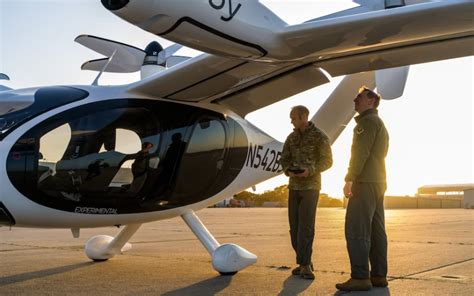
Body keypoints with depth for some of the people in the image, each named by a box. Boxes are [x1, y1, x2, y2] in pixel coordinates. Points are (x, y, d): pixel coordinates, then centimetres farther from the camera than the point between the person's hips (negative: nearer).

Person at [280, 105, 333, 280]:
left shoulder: (320, 137, -4)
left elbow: (327, 161, -5)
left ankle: (304, 264, -11)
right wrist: (288, 171, -12)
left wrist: (309, 171, -21)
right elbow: (284, 159, 11)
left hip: (311, 186, -5)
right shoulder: (291, 138, 11)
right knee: (294, 226, 4)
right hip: (294, 186, 5)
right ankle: (305, 262, 14)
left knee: (306, 226, -12)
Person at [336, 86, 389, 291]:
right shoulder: (380, 124, 24)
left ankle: (360, 277, -16)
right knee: (376, 230, 8)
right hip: (378, 182, 10)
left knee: (356, 230, -13)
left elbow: (360, 152, -18)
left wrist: (350, 179, -21)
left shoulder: (368, 121, -7)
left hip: (365, 182, -10)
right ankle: (379, 275, 9)